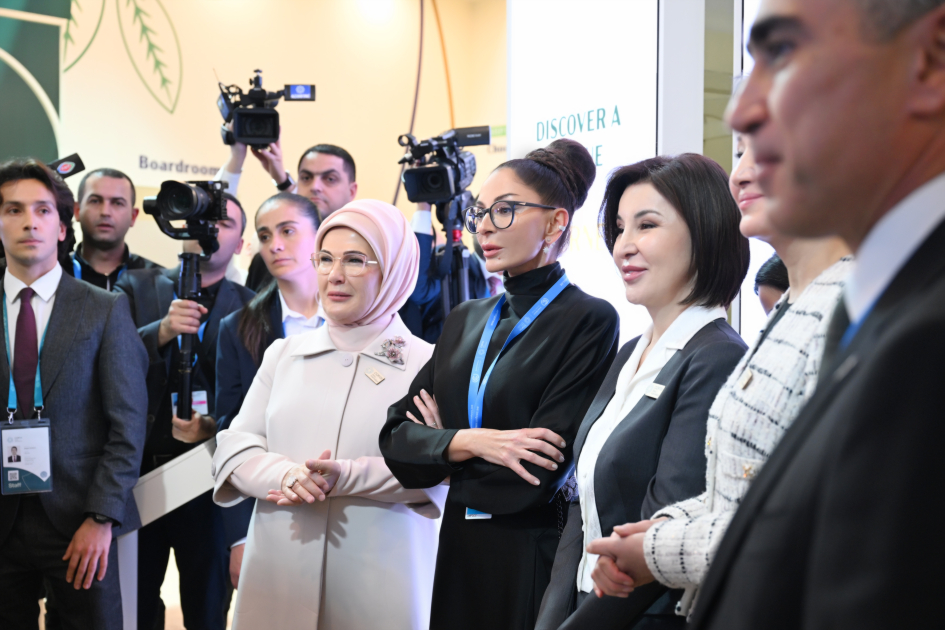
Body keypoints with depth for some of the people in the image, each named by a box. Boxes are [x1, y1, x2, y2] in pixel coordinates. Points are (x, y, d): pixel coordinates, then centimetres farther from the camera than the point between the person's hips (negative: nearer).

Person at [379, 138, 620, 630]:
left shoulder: (589, 321, -11)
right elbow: (396, 437, 3)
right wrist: (472, 441, -15)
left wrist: (443, 444, -4)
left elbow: (536, 477, -18)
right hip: (459, 553, 6)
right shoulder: (465, 321, 10)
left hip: (534, 564, -6)